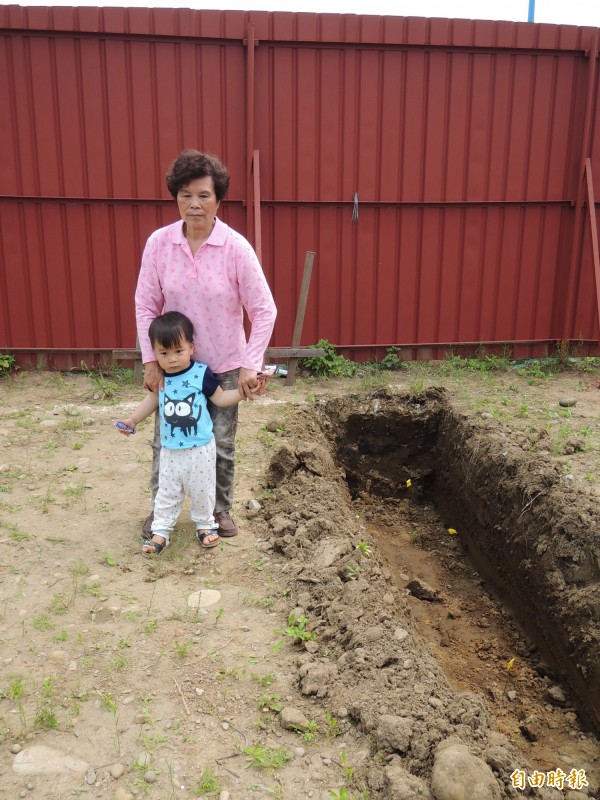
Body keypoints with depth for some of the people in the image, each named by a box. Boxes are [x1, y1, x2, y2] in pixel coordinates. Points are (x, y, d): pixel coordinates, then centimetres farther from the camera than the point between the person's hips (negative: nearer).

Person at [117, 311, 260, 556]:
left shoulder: (201, 374, -15)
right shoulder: (160, 377, -4)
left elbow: (220, 398, -5)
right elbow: (154, 399, 15)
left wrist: (242, 392, -19)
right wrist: (133, 420, 12)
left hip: (200, 449, -3)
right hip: (170, 450, 3)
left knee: (202, 490, 12)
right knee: (167, 493, 12)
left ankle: (204, 525, 32)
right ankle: (160, 532, 21)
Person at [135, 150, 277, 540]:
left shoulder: (236, 247, -16)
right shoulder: (159, 242, -10)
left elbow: (264, 310, -13)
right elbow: (146, 306, -3)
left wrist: (251, 365, -16)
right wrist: (151, 360, -7)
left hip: (224, 365, -1)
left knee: (222, 444, 11)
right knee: (165, 441, 12)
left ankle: (221, 508, 35)